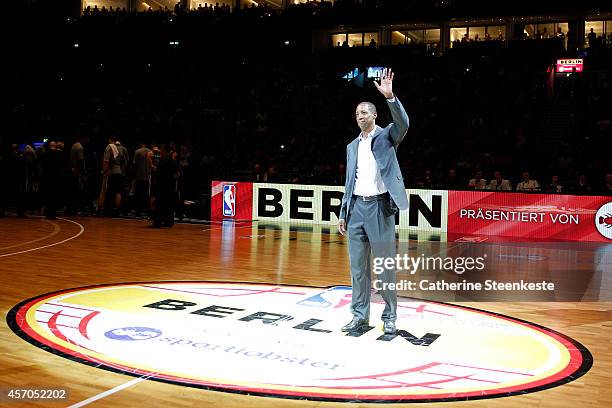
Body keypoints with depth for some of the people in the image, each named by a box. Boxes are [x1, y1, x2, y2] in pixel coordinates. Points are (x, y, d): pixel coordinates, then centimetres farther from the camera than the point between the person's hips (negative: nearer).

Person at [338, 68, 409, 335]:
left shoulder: (386, 136, 4)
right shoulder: (352, 147, 18)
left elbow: (403, 124, -19)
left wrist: (390, 97, -31)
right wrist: (343, 214, 13)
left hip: (380, 206, -5)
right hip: (357, 207, 5)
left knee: (386, 265, 0)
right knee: (358, 266, 7)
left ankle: (389, 317, 11)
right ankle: (360, 316, 15)